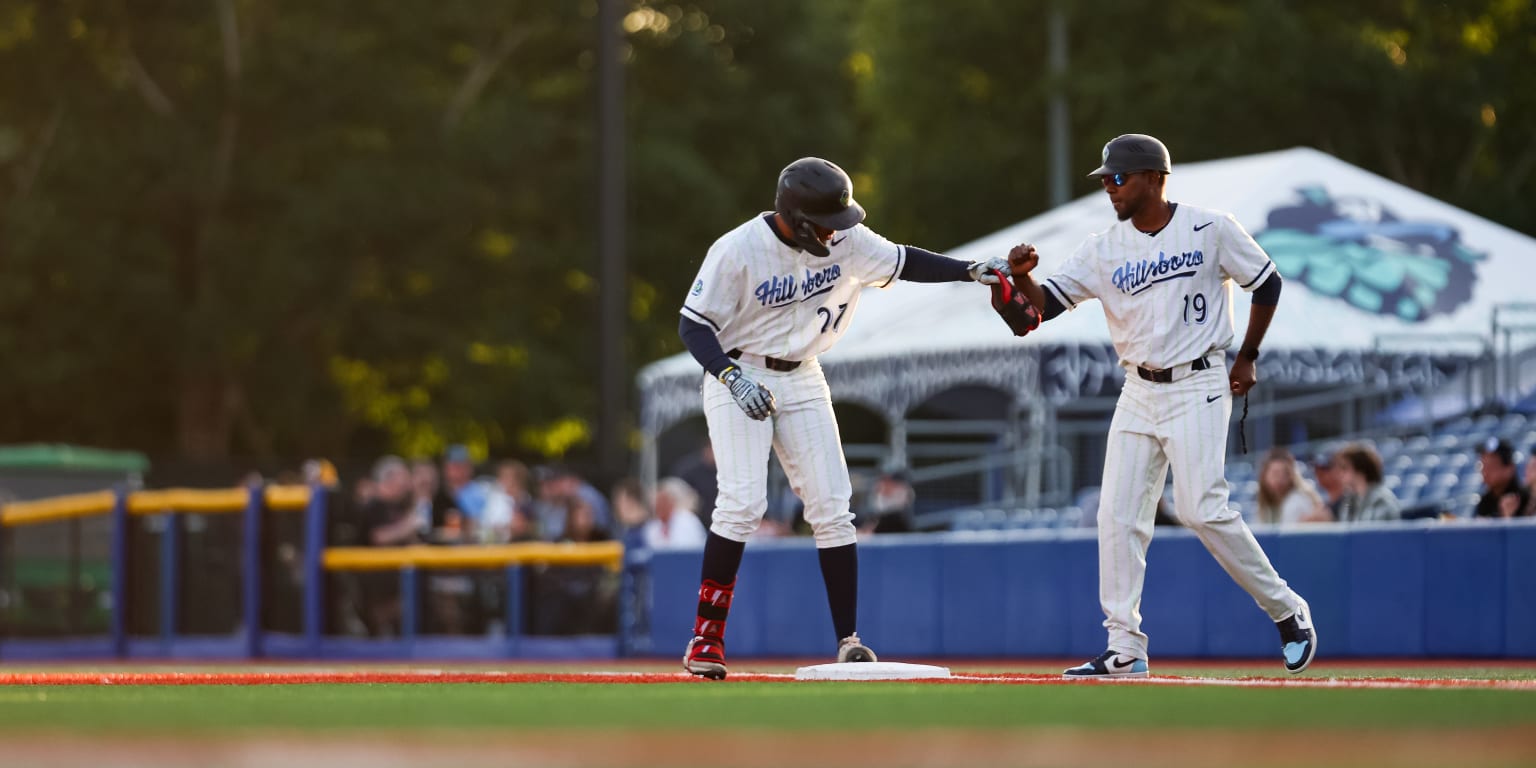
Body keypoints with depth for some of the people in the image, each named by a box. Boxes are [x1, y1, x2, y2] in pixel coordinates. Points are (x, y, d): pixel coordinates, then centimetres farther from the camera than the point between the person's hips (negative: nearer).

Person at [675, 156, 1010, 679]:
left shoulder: (845, 241, -5)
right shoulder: (737, 251, -20)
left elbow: (903, 262, 7)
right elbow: (693, 324, -18)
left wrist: (971, 271, -5)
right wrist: (732, 377, -32)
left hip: (802, 381, 5)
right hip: (739, 377, -5)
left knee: (831, 508, -4)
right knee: (742, 501, -18)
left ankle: (847, 641, 0)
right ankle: (705, 637, -10)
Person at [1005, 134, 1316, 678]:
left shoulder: (1210, 229, -6)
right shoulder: (1104, 248, 4)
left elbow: (1267, 284, 5)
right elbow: (1045, 304, -2)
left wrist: (1247, 358, 2)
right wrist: (1021, 276, -23)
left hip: (1197, 388, -5)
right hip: (1138, 393, 5)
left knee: (1201, 508, -16)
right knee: (1118, 515, -3)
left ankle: (1286, 610, 0)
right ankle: (1124, 649, 0)